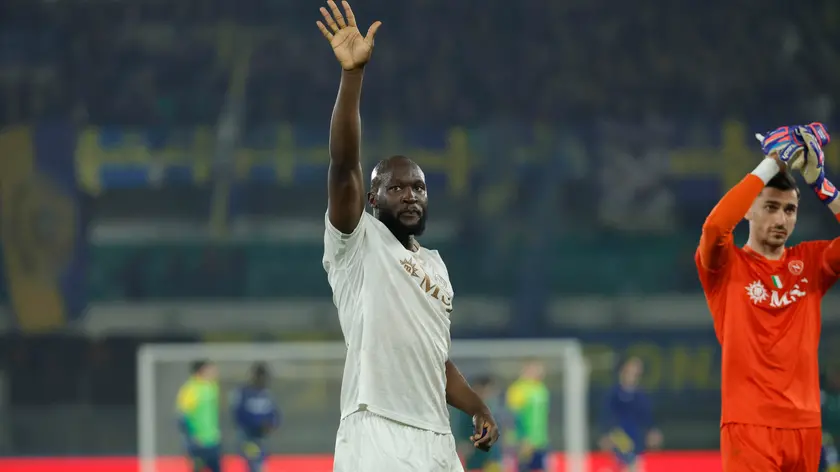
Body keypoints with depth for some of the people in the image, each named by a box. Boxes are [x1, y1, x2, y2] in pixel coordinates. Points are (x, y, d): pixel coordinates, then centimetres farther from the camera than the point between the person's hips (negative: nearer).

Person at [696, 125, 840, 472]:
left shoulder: (809, 262, 13)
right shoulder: (728, 265, 2)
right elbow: (715, 226, -19)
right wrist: (771, 165, -15)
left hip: (804, 424, 4)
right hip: (748, 424, -4)